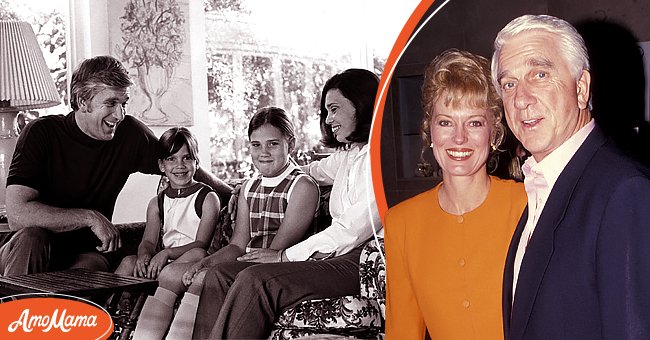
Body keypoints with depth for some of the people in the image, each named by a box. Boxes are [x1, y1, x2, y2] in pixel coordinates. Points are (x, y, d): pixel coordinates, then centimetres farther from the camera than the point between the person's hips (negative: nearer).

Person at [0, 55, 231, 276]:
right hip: (36, 252, -1)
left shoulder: (130, 134, -3)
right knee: (30, 236, -34)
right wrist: (91, 217, -22)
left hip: (90, 253, 1)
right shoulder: (42, 133, -12)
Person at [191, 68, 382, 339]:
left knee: (255, 279, -29)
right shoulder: (348, 154, 22)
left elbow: (354, 228, -16)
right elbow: (313, 172, 43)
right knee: (219, 276, -6)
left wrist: (285, 255, -11)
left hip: (362, 263, -9)